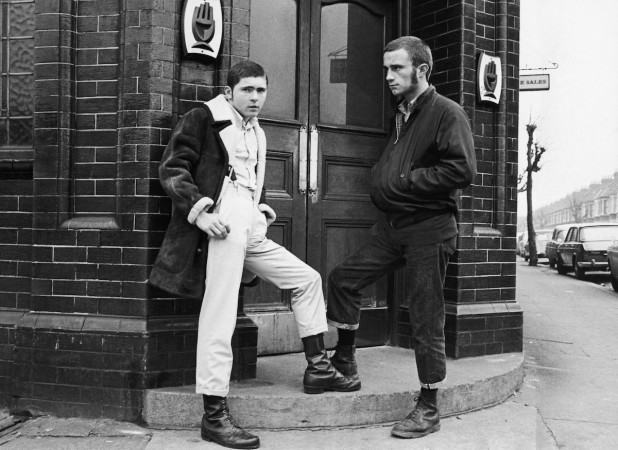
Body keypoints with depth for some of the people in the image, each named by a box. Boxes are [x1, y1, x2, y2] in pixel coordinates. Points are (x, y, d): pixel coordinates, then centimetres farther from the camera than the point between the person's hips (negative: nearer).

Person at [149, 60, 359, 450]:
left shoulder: (257, 134, 23)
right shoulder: (203, 118, -1)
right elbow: (172, 168, -9)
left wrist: (264, 212, 16)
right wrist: (201, 211, -19)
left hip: (250, 233, 9)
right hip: (221, 229, -9)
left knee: (307, 279, 12)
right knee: (220, 319, -13)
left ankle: (318, 367, 21)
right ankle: (215, 415, -7)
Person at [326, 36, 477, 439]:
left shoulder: (446, 113, -10)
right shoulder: (401, 114, 15)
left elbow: (463, 169, -21)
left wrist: (404, 181, -18)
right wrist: (381, 183, 2)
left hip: (430, 230, -8)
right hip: (393, 225, 8)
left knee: (426, 319, -1)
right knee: (343, 277, 6)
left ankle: (429, 409, 12)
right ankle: (345, 362, 23)